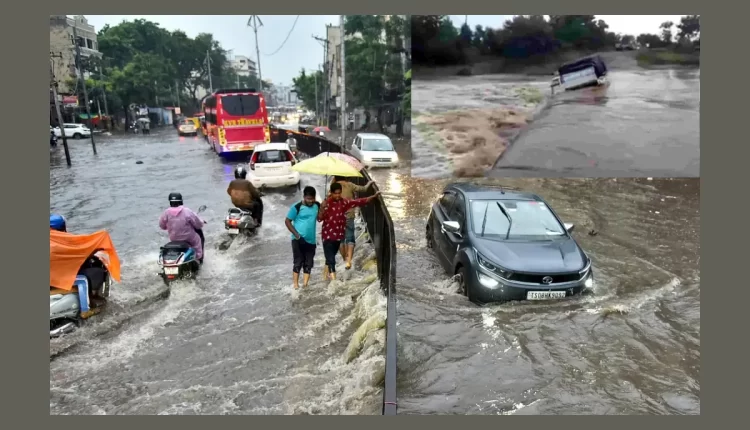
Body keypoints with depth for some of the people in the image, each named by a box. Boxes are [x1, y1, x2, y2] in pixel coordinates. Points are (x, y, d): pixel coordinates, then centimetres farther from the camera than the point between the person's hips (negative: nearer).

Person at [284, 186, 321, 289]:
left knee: (308, 264, 7)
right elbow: (287, 221, -6)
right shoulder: (297, 207, -11)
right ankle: (296, 285, 7)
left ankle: (305, 285, 14)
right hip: (298, 240, -5)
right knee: (298, 262, 0)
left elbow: (319, 218, 9)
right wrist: (296, 234, -14)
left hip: (311, 240, 5)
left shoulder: (317, 205, 3)